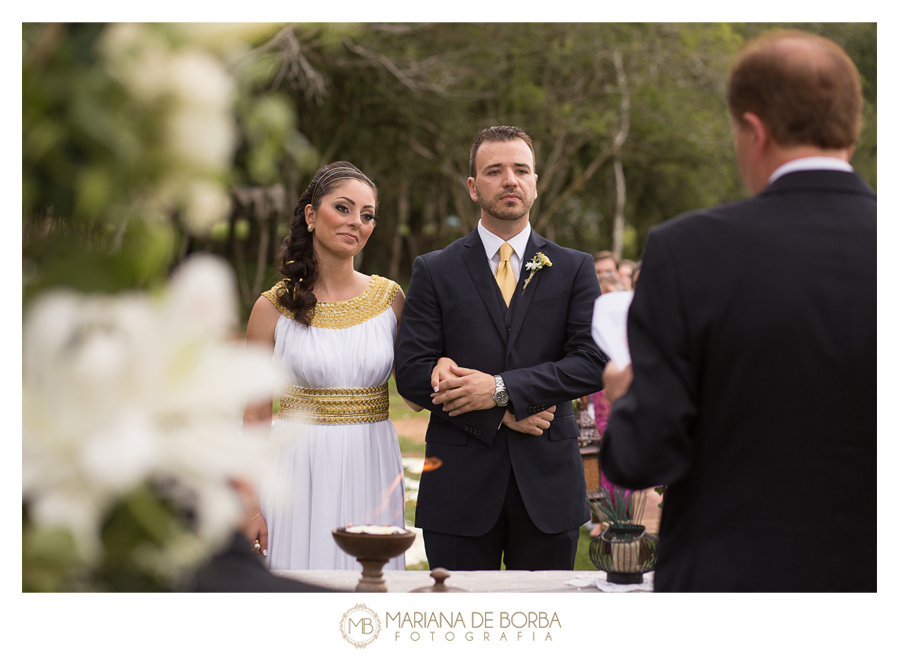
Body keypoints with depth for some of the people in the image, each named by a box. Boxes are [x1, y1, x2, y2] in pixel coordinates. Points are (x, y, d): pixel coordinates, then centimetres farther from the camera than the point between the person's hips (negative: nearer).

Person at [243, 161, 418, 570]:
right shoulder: (274, 307, -2)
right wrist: (249, 506, -6)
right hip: (300, 475, -2)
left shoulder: (389, 298, 4)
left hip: (371, 472, 2)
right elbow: (255, 418, 0)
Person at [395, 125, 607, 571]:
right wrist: (502, 414, -13)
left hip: (548, 482, 1)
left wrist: (502, 389, -16)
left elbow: (593, 362, -5)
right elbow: (411, 373, -4)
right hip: (462, 481, -1)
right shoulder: (435, 272, 4)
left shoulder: (574, 269, 7)